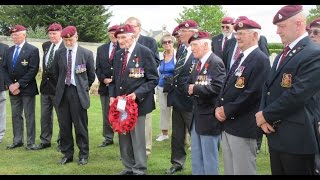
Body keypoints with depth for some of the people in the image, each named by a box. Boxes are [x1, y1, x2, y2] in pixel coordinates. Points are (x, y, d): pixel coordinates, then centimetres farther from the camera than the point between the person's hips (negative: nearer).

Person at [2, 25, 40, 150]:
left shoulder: (33, 50, -7)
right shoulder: (9, 51, 11)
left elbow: (33, 70, -14)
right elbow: (5, 69, 8)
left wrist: (19, 84, -16)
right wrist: (10, 85, -6)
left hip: (27, 89, -5)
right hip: (13, 89, 6)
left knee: (29, 116, 1)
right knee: (16, 115, 11)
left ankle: (30, 142, 8)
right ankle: (17, 140, 20)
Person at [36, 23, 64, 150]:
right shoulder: (45, 45, 9)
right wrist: (45, 73, 13)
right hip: (45, 85, 7)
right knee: (45, 116, 14)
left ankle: (61, 142, 17)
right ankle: (45, 141, 25)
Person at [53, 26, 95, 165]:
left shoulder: (86, 54, -2)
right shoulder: (59, 53, 6)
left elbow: (91, 75, 7)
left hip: (78, 93, -3)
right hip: (62, 92, 3)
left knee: (81, 126, 3)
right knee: (64, 125, 8)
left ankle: (83, 155, 15)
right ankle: (67, 154, 20)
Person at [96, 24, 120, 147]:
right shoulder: (101, 49, 12)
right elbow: (98, 68, 10)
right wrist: (103, 79, -6)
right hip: (105, 86, 5)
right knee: (106, 114, 11)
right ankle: (108, 138, 21)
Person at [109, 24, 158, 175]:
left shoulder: (144, 52, -8)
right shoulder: (118, 54, 11)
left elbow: (153, 79, -9)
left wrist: (137, 94, -18)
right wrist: (112, 96, 1)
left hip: (137, 102, -6)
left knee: (137, 137, 1)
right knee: (123, 137, 11)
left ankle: (140, 170, 15)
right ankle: (128, 167, 25)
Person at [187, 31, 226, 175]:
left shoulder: (216, 62, -14)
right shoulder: (199, 63, 14)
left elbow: (218, 87, -27)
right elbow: (192, 85, 16)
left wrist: (195, 89, -19)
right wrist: (190, 88, -5)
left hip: (209, 117, -9)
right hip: (197, 116, 9)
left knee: (209, 159, 2)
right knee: (196, 158, 18)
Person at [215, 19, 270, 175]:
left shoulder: (260, 59, -13)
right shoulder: (240, 58, 16)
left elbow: (253, 93, -21)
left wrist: (227, 111, -15)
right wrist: (218, 108, 1)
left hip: (243, 126, -9)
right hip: (228, 123, 9)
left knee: (243, 170, 1)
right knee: (229, 169, 18)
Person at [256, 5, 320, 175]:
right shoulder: (281, 55, 16)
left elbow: (296, 95, -22)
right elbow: (268, 87, 12)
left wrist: (266, 115, -12)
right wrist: (263, 117, -4)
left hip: (297, 138, -8)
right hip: (276, 133, 8)